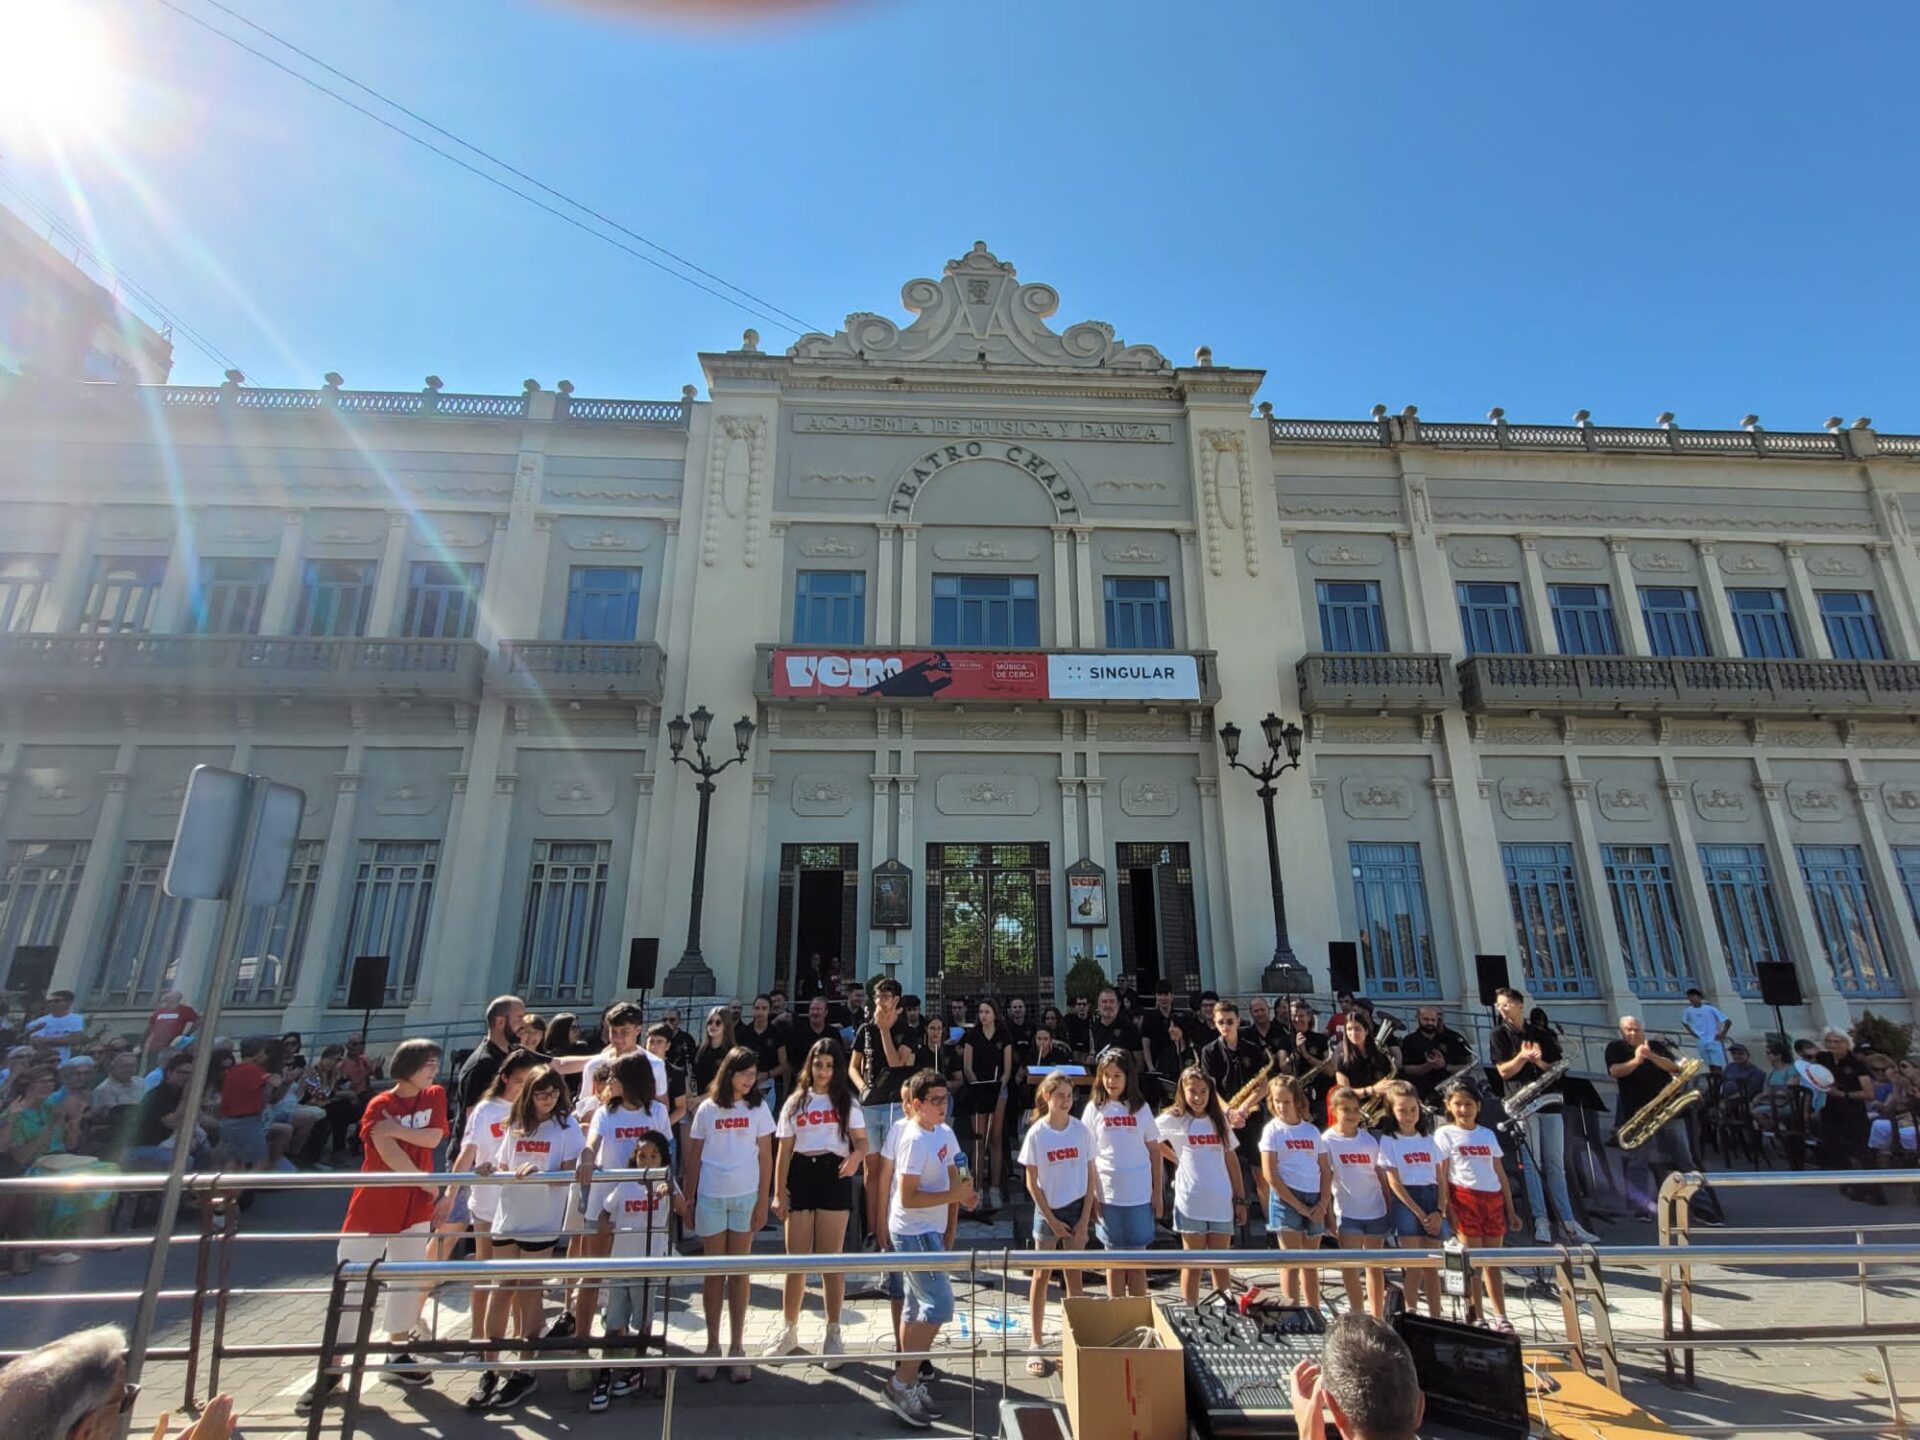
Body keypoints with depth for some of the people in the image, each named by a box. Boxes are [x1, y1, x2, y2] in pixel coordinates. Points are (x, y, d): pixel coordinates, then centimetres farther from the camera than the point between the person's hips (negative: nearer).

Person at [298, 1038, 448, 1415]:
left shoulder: (435, 1097, 1)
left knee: (407, 1279, 12)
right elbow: (390, 1155, -17)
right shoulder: (378, 1106, -11)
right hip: (373, 1205, -4)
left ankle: (398, 1354, 26)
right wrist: (427, 1184, -12)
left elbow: (433, 1137, -12)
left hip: (416, 1204, 4)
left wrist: (395, 1129, -19)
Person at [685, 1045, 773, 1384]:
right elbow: (693, 1157, 4)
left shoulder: (758, 1109, 0)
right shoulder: (707, 1109, -1)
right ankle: (712, 1347, 22)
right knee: (713, 1273, 9)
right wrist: (688, 1199, 2)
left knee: (739, 1274, 8)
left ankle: (736, 1348, 19)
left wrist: (763, 1202, -3)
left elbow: (765, 1158, 1)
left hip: (746, 1197, 0)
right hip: (711, 1197, 0)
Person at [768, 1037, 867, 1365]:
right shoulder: (795, 1102, 8)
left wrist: (856, 1156, -26)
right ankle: (789, 1330, 26)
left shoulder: (846, 1101, 4)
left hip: (834, 1177, -2)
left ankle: (833, 1334, 18)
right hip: (801, 1176, 2)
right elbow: (784, 1151, 7)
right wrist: (779, 1193, 1)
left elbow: (861, 1140, -3)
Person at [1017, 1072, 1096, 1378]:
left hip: (1077, 1207, 2)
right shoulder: (1036, 1134, -12)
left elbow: (1090, 1176, -1)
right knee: (1042, 1275, 6)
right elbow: (1032, 1183, -7)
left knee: (1073, 1274, 11)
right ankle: (1036, 1344, 17)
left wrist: (1084, 1220, -4)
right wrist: (1052, 1220, -8)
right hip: (1048, 1210, -2)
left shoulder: (1081, 1130, -7)